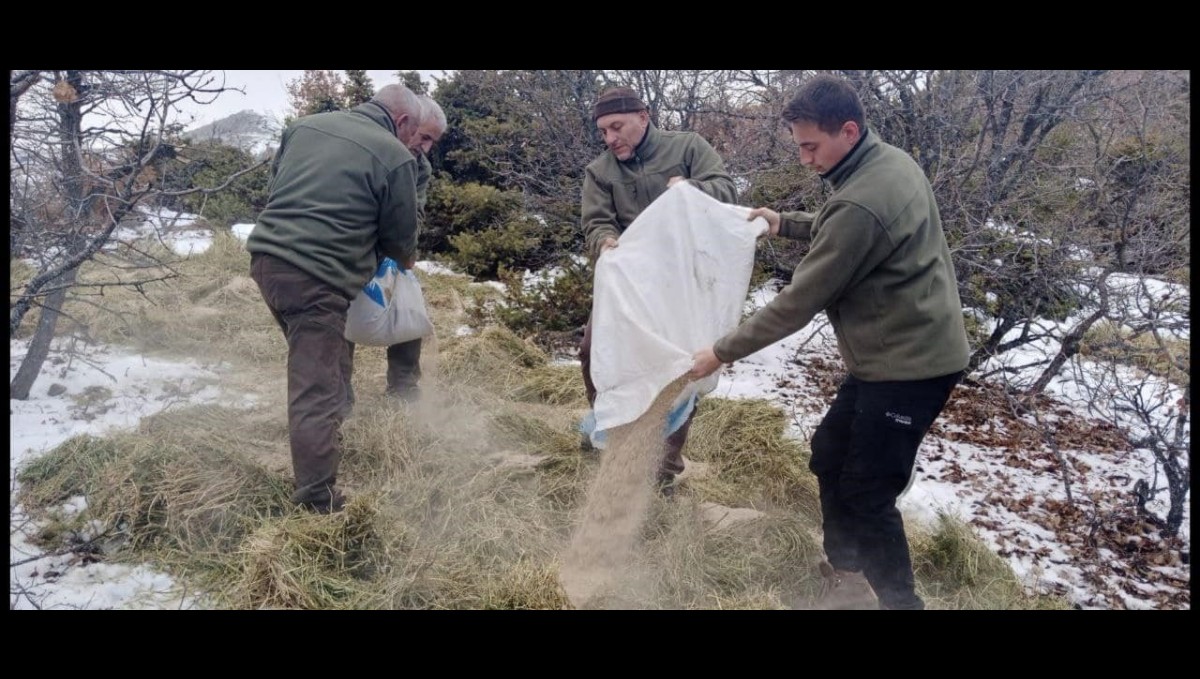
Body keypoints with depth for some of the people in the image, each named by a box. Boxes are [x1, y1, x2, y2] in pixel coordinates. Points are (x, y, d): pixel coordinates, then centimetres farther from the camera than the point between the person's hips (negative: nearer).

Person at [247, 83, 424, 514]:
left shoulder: (306, 125, 15)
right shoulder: (394, 155, -4)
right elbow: (400, 237, 5)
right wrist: (407, 261, 28)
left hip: (266, 255, 8)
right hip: (316, 277, -8)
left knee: (314, 362, 26)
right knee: (317, 393, -4)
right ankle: (318, 503, 2)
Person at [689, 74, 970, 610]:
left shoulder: (859, 203, -28)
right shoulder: (890, 163, 4)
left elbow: (800, 302, -22)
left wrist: (721, 353, -13)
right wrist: (786, 223, 11)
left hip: (910, 366, -10)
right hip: (893, 353, 10)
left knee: (867, 494, -1)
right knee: (829, 454, 18)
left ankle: (898, 599, 19)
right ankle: (846, 575, 33)